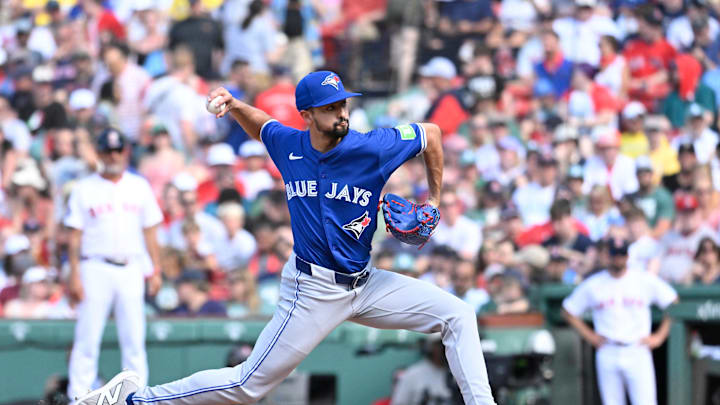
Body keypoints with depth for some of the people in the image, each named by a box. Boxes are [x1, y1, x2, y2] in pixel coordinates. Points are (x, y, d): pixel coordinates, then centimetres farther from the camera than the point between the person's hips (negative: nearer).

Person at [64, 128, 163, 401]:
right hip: (95, 268, -2)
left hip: (131, 269, 3)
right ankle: (77, 398, -3)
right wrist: (74, 276, -7)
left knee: (134, 338, 1)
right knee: (87, 340, -5)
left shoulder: (140, 187, 12)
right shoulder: (84, 189, 4)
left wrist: (155, 270, 7)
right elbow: (75, 235, 1)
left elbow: (149, 231, 14)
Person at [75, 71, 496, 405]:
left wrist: (435, 200, 5)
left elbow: (432, 134, 4)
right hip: (313, 289, -2)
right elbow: (261, 126, 20)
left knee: (458, 315, -10)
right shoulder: (288, 145, -5)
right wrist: (234, 106, 1)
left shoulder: (374, 148, -12)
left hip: (366, 284, 2)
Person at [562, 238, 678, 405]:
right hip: (607, 354, 1)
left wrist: (660, 336, 3)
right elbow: (569, 311, 13)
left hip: (638, 353, -1)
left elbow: (673, 303, 9)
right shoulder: (592, 285, 5)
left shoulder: (646, 281, 3)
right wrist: (589, 336, 5)